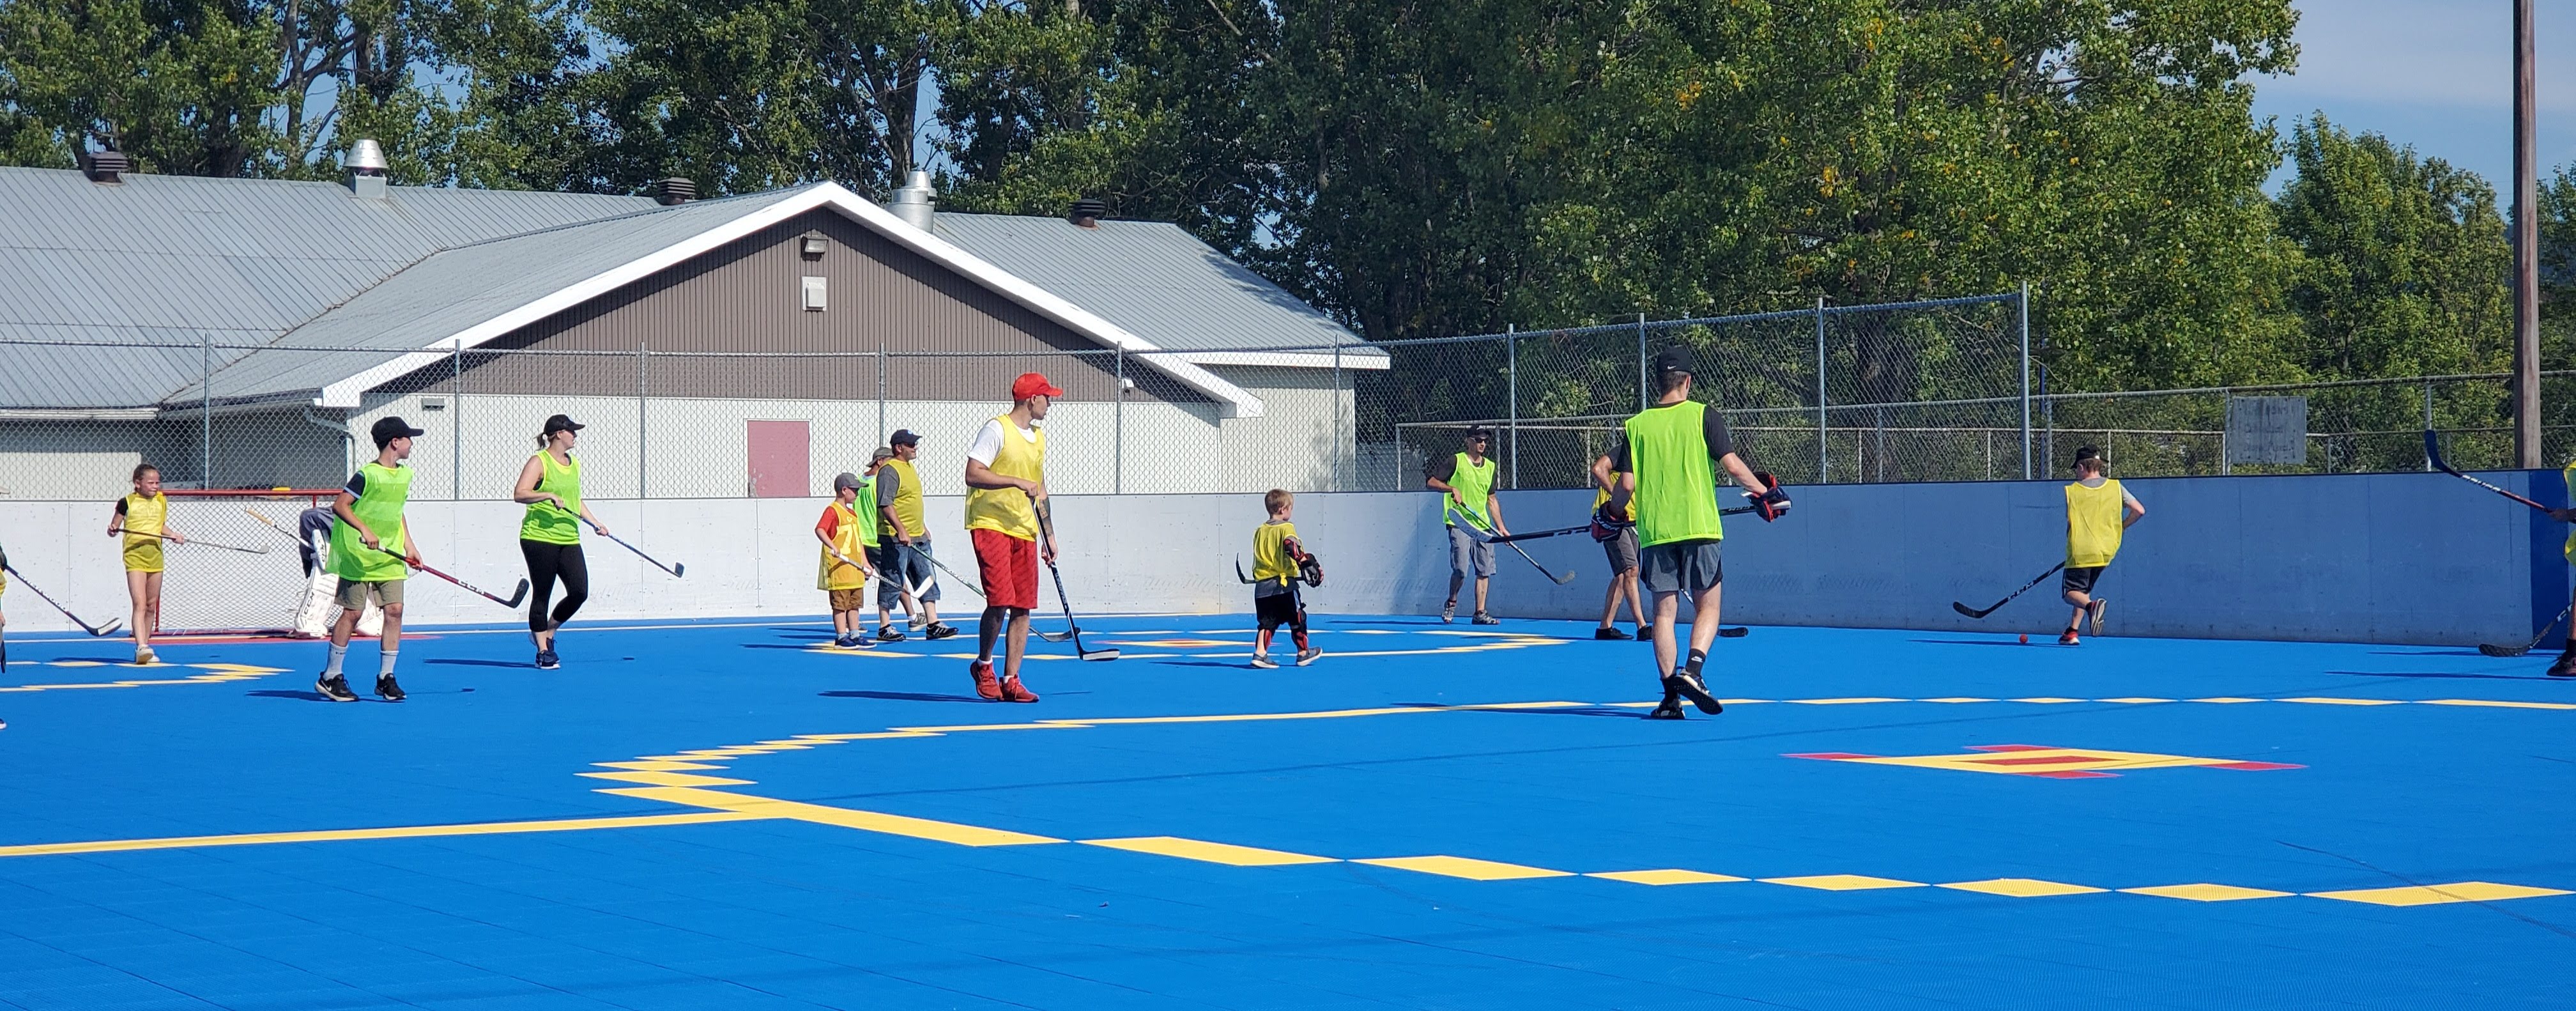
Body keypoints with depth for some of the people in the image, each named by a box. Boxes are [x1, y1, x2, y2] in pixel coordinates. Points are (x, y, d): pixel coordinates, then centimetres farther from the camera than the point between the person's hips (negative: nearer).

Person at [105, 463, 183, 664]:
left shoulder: (161, 501, 9)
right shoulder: (127, 503, -4)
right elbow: (114, 526, 5)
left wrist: (173, 535, 6)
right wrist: (113, 530, -17)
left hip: (155, 557, 5)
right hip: (135, 557, -5)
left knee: (151, 606, 10)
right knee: (139, 604, -17)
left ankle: (145, 645, 20)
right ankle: (141, 647, -26)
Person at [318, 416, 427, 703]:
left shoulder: (405, 475, 10)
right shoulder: (367, 475, -14)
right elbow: (339, 505, -16)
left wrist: (409, 545, 16)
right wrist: (365, 531, -28)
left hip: (390, 557, 7)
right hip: (358, 556, -7)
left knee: (394, 610, -3)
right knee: (353, 612, -2)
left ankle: (385, 677, 5)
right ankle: (330, 677, 9)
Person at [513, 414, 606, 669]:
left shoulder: (575, 465, 17)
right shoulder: (539, 462, -6)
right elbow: (519, 494, -16)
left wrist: (596, 524, 21)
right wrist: (549, 495, -26)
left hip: (569, 540, 7)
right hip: (539, 537, -7)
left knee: (579, 592, -4)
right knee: (542, 595, 0)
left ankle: (547, 632, 19)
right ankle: (543, 651, 10)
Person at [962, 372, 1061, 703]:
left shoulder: (1039, 437, 18)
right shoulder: (997, 430, -8)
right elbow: (973, 475, -15)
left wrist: (1049, 535, 23)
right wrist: (1016, 482, -22)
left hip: (1025, 531, 7)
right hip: (990, 524, -7)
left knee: (1022, 607, 1)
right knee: (1000, 601, -15)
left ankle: (1011, 681, 5)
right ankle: (983, 666, 8)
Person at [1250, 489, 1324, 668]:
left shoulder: (1260, 530, 13)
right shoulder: (1286, 527, -7)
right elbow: (1291, 546, -25)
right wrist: (1305, 561, -25)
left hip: (1262, 586, 6)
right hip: (1284, 584, -6)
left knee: (1267, 621, 7)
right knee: (1297, 619, 9)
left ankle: (1260, 653, -8)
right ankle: (1303, 653, 19)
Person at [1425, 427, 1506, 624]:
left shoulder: (1490, 466, 16)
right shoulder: (1455, 461, -2)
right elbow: (1430, 481, -5)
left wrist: (1501, 527, 18)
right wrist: (1452, 489, -20)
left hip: (1483, 525, 6)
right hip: (1459, 523, -6)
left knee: (1484, 570, -1)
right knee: (1460, 569, -12)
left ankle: (1480, 613, 4)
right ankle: (1451, 603, 13)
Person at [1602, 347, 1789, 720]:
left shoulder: (1635, 425, 5)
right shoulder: (1702, 415, -1)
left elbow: (1627, 484, 2)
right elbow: (1732, 465, -8)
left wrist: (1611, 513, 20)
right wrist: (1765, 493, 6)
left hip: (1654, 532, 2)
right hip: (1698, 527, -2)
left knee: (1664, 611, 6)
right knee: (1707, 606, 7)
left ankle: (1670, 695, 2)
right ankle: (1691, 671, -15)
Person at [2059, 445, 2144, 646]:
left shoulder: (2072, 491, -3)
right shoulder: (2115, 487, 4)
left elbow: (2069, 524, -3)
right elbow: (2139, 511, 0)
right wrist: (2120, 528, 14)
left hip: (2080, 552, -4)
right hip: (2106, 551, 4)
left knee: (2071, 592, 0)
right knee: (2084, 590, 22)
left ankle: (2092, 606, -33)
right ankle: (2072, 632, 13)